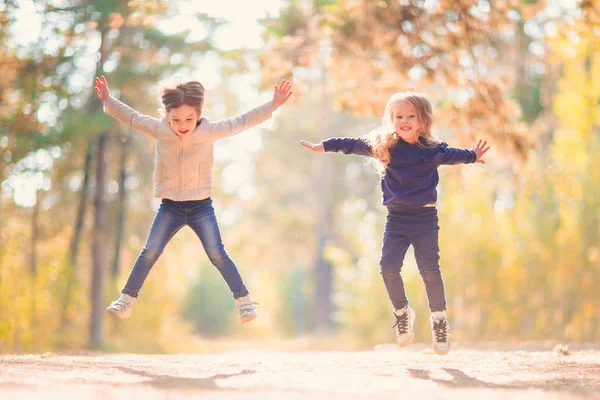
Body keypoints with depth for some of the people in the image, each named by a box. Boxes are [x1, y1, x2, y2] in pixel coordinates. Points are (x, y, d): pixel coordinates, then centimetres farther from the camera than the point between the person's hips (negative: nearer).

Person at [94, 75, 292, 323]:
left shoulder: (209, 131, -10)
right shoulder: (159, 130, -6)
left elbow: (242, 122, -7)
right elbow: (132, 118, 9)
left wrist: (273, 105, -11)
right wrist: (108, 101, 12)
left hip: (201, 207, -1)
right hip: (170, 207, 2)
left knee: (217, 255, -8)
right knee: (149, 253, -2)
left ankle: (243, 300, 2)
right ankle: (126, 301, 7)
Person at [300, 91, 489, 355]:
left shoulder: (433, 150, 2)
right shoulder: (384, 146, -1)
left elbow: (453, 155, 23)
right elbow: (354, 145, 4)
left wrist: (473, 156, 39)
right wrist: (324, 146, 0)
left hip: (425, 218, -1)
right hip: (397, 218, 1)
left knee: (430, 270, -7)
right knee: (388, 267, -10)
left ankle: (439, 319, 9)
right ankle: (402, 313, 13)